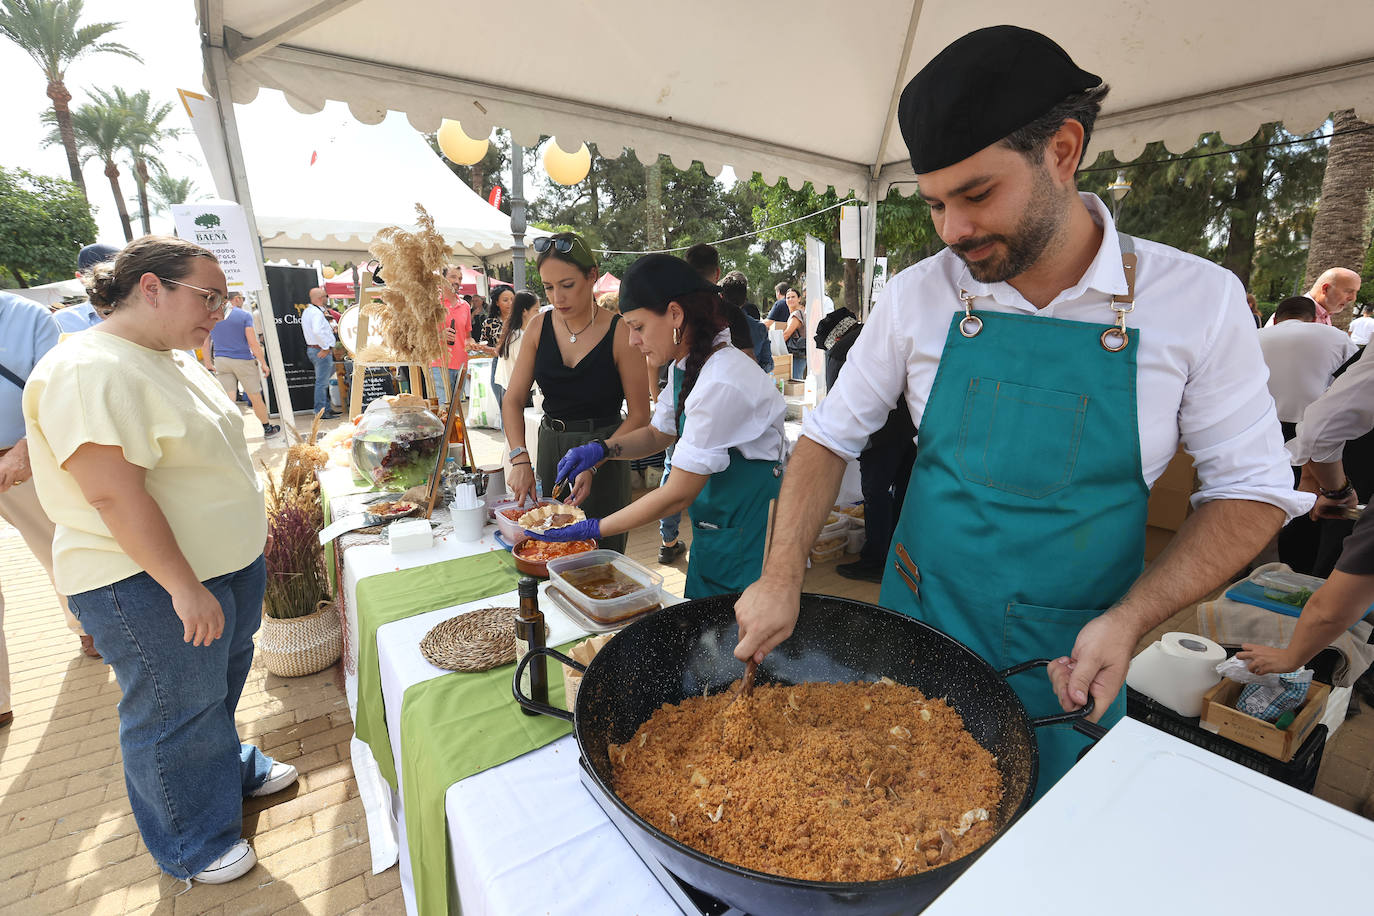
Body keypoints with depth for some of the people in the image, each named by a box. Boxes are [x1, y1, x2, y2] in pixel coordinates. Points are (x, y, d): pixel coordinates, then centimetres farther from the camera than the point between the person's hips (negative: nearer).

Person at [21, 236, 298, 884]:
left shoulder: (172, 358, 8)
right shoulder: (90, 371, -22)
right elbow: (114, 494, -27)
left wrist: (250, 529, 20)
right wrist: (185, 588, -26)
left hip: (225, 564, 9)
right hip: (150, 585, -9)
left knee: (221, 684, 25)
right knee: (176, 714, 10)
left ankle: (231, 771, 49)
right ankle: (192, 844, 32)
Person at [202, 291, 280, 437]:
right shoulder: (244, 315, -6)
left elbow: (204, 344, 9)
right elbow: (253, 343, -11)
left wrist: (208, 363, 19)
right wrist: (263, 363, -5)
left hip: (221, 361, 4)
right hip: (243, 360, -4)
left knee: (228, 400, 1)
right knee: (255, 398, 9)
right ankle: (267, 428, 22)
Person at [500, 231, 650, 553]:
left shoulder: (621, 333, -14)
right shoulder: (539, 326, -1)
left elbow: (639, 415, -13)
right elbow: (513, 400, 0)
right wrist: (520, 460, -14)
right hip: (549, 449, 4)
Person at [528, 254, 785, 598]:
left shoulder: (722, 382, -27)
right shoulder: (685, 367, 2)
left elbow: (679, 494, -23)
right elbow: (659, 433, 17)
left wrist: (594, 528, -15)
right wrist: (600, 449, -2)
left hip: (748, 541, -8)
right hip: (712, 531, 8)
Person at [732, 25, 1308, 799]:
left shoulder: (1198, 299, -10)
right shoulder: (920, 294, -9)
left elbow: (1252, 491, -2)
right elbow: (832, 435, -4)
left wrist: (1129, 620, -17)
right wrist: (783, 576, -15)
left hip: (1067, 666, 0)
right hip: (915, 629, 1)